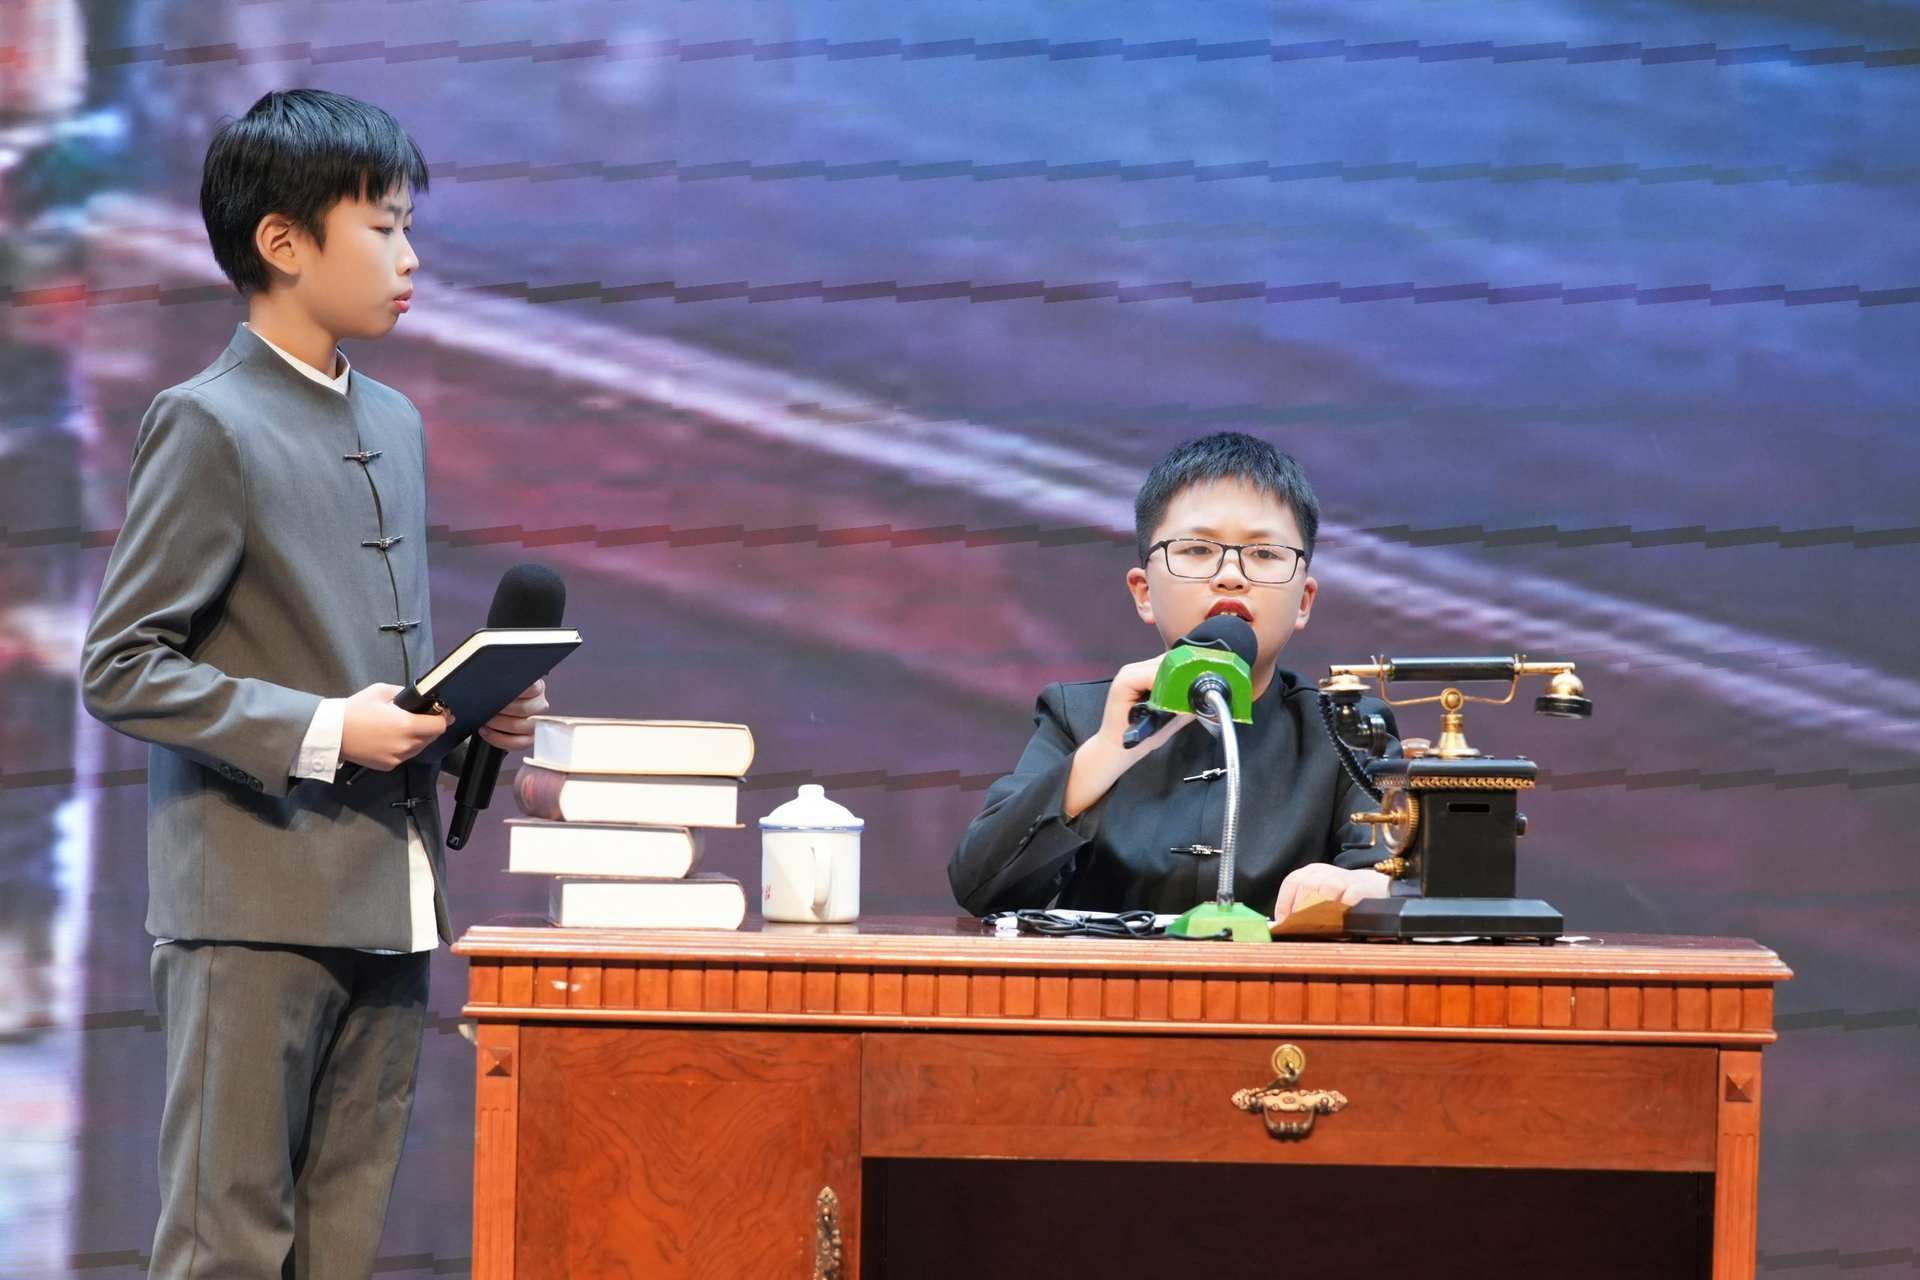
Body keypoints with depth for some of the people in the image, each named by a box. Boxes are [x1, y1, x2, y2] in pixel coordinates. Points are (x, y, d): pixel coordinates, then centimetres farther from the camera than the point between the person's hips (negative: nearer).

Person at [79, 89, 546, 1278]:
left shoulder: (395, 423, 16)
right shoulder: (207, 427, -8)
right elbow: (121, 666, -12)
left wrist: (476, 712, 5)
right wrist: (319, 732, -19)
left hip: (387, 907, 8)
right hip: (259, 903, -8)